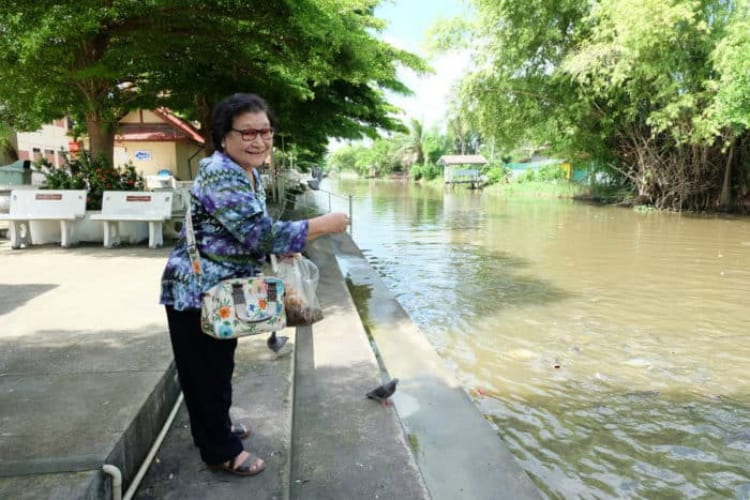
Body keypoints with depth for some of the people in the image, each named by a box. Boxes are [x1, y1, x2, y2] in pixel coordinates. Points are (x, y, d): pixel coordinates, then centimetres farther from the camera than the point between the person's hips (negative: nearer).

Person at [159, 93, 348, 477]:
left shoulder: (249, 173, 5)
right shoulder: (220, 175, -26)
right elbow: (262, 234, -34)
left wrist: (279, 250, 1)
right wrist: (324, 225, -27)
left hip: (223, 290, 10)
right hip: (196, 293, -10)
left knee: (219, 365, 24)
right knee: (205, 370, 7)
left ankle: (216, 428, 44)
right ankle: (221, 452, 24)